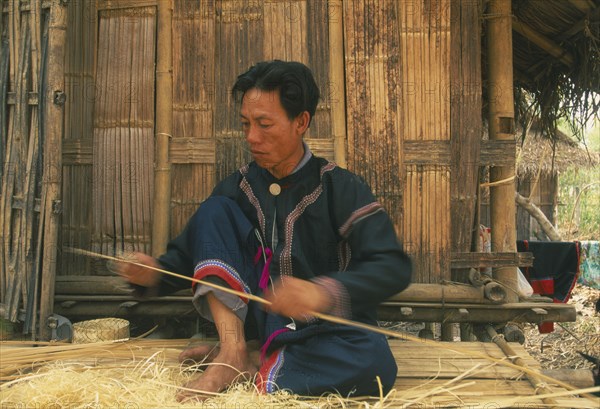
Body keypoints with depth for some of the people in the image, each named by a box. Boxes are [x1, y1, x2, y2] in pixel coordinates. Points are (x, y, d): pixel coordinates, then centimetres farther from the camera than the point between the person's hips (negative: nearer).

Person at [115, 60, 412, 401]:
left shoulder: (341, 188, -8)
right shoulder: (238, 188, 4)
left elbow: (394, 267, -18)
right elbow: (187, 253, 6)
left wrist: (325, 292, -36)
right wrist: (156, 272, -18)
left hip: (325, 328, -3)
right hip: (261, 319, 3)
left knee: (374, 360, -36)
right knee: (214, 209, -9)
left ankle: (248, 364, -18)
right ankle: (233, 350, -20)